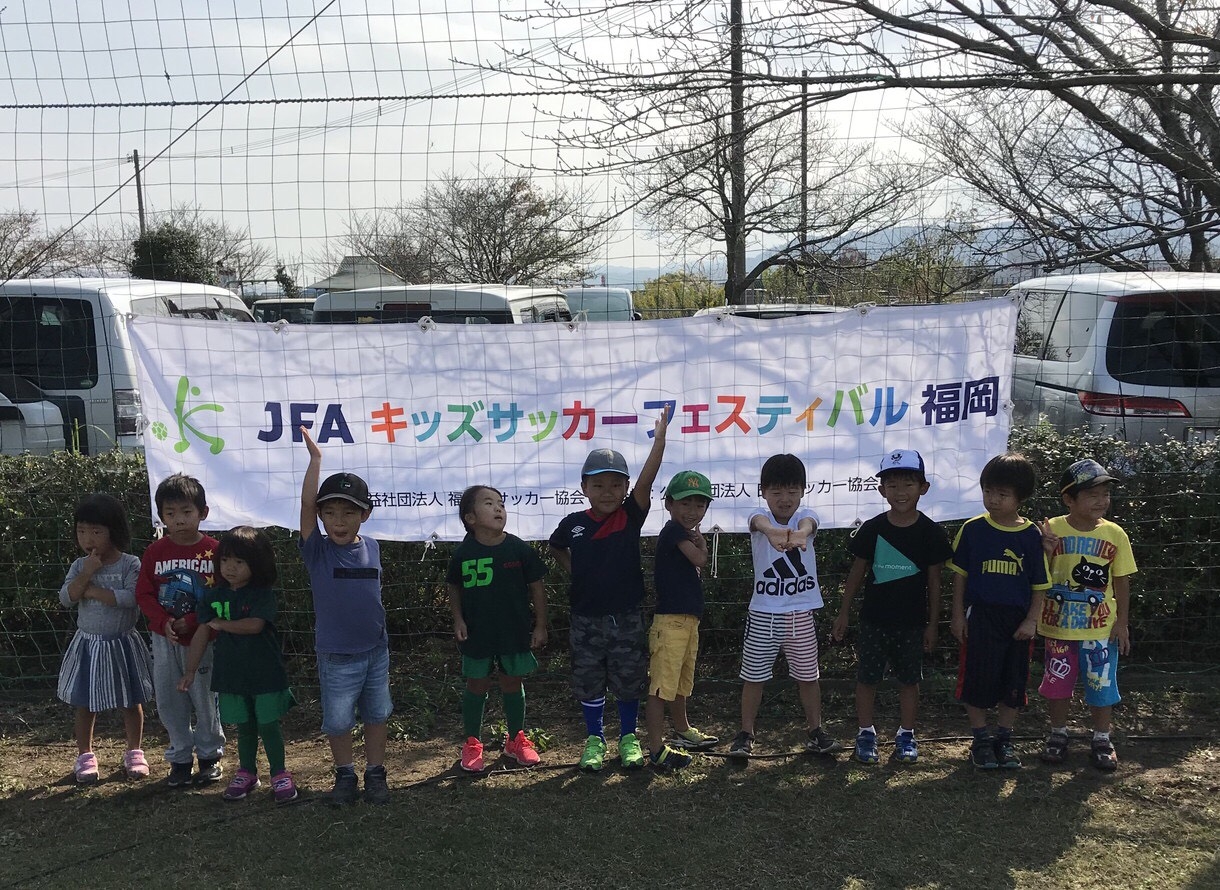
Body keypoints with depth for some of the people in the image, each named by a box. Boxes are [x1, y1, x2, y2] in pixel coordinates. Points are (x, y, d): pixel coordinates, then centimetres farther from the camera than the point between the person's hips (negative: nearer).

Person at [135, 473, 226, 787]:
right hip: (165, 640, 3)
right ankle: (180, 758, 23)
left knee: (205, 700, 7)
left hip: (202, 638, -2)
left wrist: (191, 621, -18)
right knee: (170, 703, 9)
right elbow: (144, 594, -1)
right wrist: (164, 622, -17)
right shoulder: (155, 552, -1)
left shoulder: (213, 550, -9)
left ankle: (210, 756, 23)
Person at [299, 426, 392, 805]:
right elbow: (306, 504, -23)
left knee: (377, 715, 13)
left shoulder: (372, 548, -1)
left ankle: (376, 773, 27)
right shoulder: (317, 551, -11)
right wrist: (315, 458, -27)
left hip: (376, 650, 3)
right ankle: (345, 775, 25)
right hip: (336, 656, -3)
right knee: (337, 721, 6)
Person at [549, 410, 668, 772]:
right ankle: (595, 740, 26)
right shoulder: (573, 523, -1)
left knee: (629, 681, 9)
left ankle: (628, 738, 27)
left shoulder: (631, 516, -6)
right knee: (589, 683, 10)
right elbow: (555, 547, 21)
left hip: (626, 618, -1)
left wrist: (659, 437, -33)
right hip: (586, 619, 1)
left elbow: (647, 479, -22)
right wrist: (572, 569, 6)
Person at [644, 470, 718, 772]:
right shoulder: (674, 530, -11)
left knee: (681, 683, 25)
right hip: (671, 620, -10)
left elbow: (696, 567, 14)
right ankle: (657, 749, -6)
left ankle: (683, 732, 41)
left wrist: (699, 542, -3)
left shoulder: (684, 533, 17)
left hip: (688, 620, 10)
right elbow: (699, 560, -17)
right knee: (661, 685, -8)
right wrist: (700, 544, 5)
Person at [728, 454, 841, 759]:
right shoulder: (760, 517, -7)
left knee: (808, 675, 10)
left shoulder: (806, 516, -4)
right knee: (753, 675, 7)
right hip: (763, 612, -1)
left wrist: (799, 534, -57)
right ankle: (746, 734, 19)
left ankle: (816, 731, 25)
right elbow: (762, 523, -34)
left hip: (801, 611, 1)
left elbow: (806, 525, -30)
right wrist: (772, 532, -60)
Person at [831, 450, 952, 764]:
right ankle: (865, 733, 19)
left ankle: (906, 735, 23)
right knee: (867, 678, 6)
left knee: (909, 679, 10)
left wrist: (932, 624, 1)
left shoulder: (931, 533, -7)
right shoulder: (872, 529, -6)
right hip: (874, 619, 0)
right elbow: (857, 572, 3)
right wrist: (844, 614, 4)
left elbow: (934, 581, 0)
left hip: (912, 622, 0)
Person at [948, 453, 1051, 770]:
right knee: (977, 680, 2)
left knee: (1013, 683, 9)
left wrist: (1031, 621, -5)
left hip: (1018, 620, 1)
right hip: (980, 616, -1)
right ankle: (980, 740, 17)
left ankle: (1004, 740, 24)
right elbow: (960, 575, 3)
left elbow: (1039, 584, 3)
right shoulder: (973, 529, -3)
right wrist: (958, 614, 0)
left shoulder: (1031, 535, -1)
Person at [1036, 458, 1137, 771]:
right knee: (1057, 683, 12)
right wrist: (1045, 552, -24)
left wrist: (1122, 622, -1)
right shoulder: (1051, 530, -9)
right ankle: (1058, 734, 30)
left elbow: (1122, 582, 1)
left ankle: (1102, 740, 26)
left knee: (1101, 685, 8)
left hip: (1100, 628, 0)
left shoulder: (1114, 534, -5)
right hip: (1058, 625, 0)